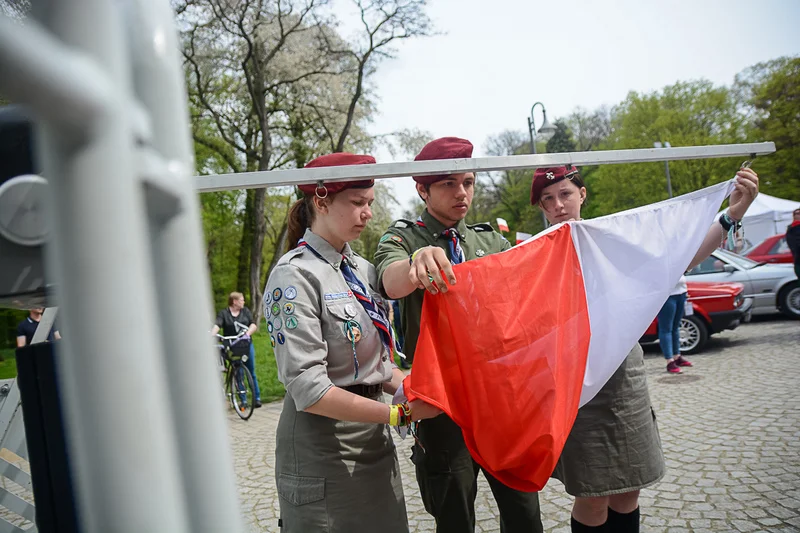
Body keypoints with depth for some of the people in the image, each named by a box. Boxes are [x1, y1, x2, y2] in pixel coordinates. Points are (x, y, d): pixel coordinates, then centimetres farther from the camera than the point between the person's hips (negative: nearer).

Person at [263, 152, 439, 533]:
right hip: (322, 450, -7)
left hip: (376, 443, 7)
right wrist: (399, 414, -20)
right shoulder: (294, 276, -16)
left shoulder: (362, 270, 7)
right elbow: (309, 391, -22)